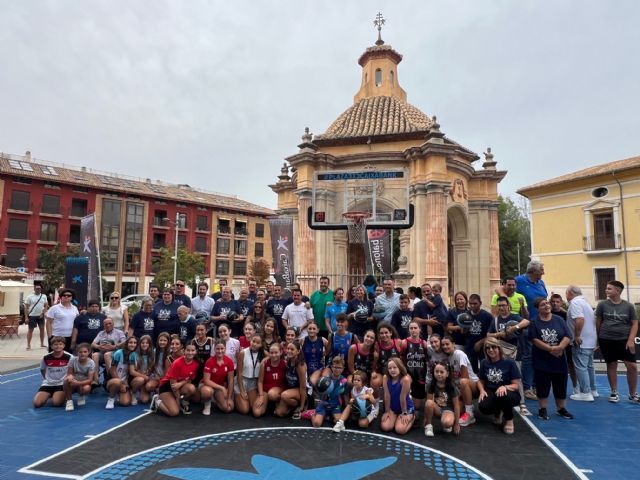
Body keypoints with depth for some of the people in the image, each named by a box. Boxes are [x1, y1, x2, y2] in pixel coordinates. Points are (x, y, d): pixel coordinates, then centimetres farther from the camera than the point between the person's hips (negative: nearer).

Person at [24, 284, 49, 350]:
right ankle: (28, 345, 7)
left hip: (41, 316, 3)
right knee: (30, 330, 1)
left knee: (42, 329, 8)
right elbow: (26, 307, -5)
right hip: (32, 316, -3)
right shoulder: (30, 297, -5)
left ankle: (42, 344, 18)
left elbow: (46, 306, 6)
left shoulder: (44, 296, 2)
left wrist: (43, 313, -9)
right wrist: (26, 317, -10)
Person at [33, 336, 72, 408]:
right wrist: (47, 379, 12)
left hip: (62, 384, -3)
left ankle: (63, 396, 9)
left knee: (56, 403, -25)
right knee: (37, 403, -15)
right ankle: (49, 395, 16)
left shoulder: (69, 357, -10)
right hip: (48, 384, 3)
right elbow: (42, 370, 18)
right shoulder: (46, 358, -2)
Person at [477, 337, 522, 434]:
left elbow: (516, 385, -11)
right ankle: (498, 412, 11)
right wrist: (482, 390, -10)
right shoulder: (484, 363, 1)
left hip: (508, 393, -3)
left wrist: (505, 387, -32)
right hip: (491, 393, 3)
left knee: (504, 396, -40)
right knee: (483, 407, -29)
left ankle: (509, 419, -6)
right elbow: (481, 381, 12)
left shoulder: (509, 363, -11)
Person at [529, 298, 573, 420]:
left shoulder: (559, 320, 3)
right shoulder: (534, 322, -5)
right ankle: (543, 409, 17)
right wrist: (550, 348, -19)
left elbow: (566, 337, -4)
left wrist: (559, 347, -21)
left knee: (561, 386, 11)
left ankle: (561, 408, 29)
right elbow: (534, 340, -12)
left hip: (559, 360, 3)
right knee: (542, 386, 3)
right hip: (541, 361, -3)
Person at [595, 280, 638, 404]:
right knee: (611, 366, 8)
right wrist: (597, 338, 6)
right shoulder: (602, 304, -2)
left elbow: (634, 323, 0)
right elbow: (598, 322, 5)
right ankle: (614, 392, 20)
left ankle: (633, 394, 15)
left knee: (632, 366, -2)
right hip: (606, 340, 0)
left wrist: (631, 340, -10)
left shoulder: (628, 306, -1)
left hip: (625, 340, 0)